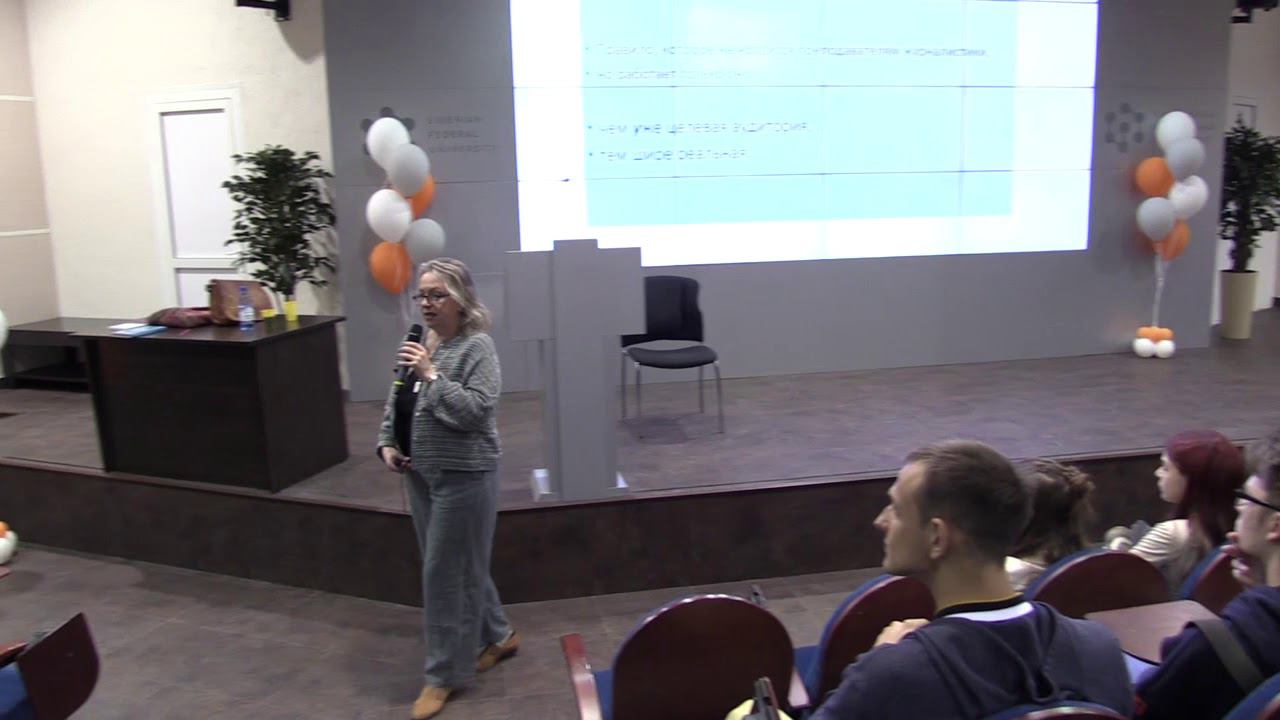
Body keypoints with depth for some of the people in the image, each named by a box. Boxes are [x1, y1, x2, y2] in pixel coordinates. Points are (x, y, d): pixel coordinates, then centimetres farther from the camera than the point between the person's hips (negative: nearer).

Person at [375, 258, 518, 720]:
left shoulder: (476, 347, -14)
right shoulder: (422, 344, 9)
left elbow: (477, 410, -24)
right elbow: (396, 402, 17)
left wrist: (432, 376, -25)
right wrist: (386, 442, 3)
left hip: (463, 478, -8)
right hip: (422, 474, 8)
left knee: (447, 573, 0)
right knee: (461, 566, 18)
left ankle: (445, 674, 15)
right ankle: (496, 636, 37)